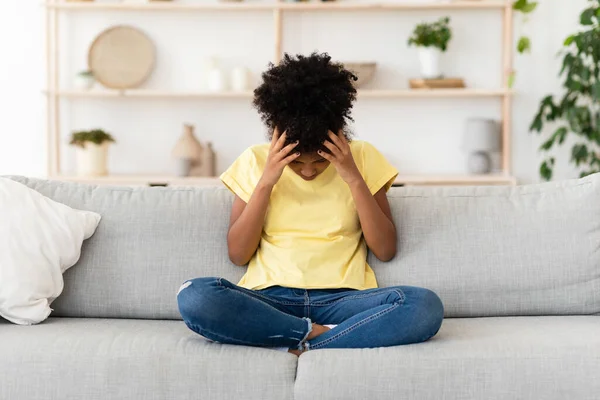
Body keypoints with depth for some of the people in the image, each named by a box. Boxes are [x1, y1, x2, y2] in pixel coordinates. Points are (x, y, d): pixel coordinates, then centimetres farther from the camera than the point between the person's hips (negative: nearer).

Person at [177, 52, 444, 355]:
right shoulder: (256, 160, 7)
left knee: (425, 306, -30)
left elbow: (385, 250, 1)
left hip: (342, 300, 0)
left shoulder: (362, 157, 6)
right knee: (194, 297, -31)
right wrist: (266, 181, -9)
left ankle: (299, 346, -23)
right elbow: (237, 254, 1)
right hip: (270, 300, 0)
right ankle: (324, 334, -20)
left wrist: (354, 179, -9)